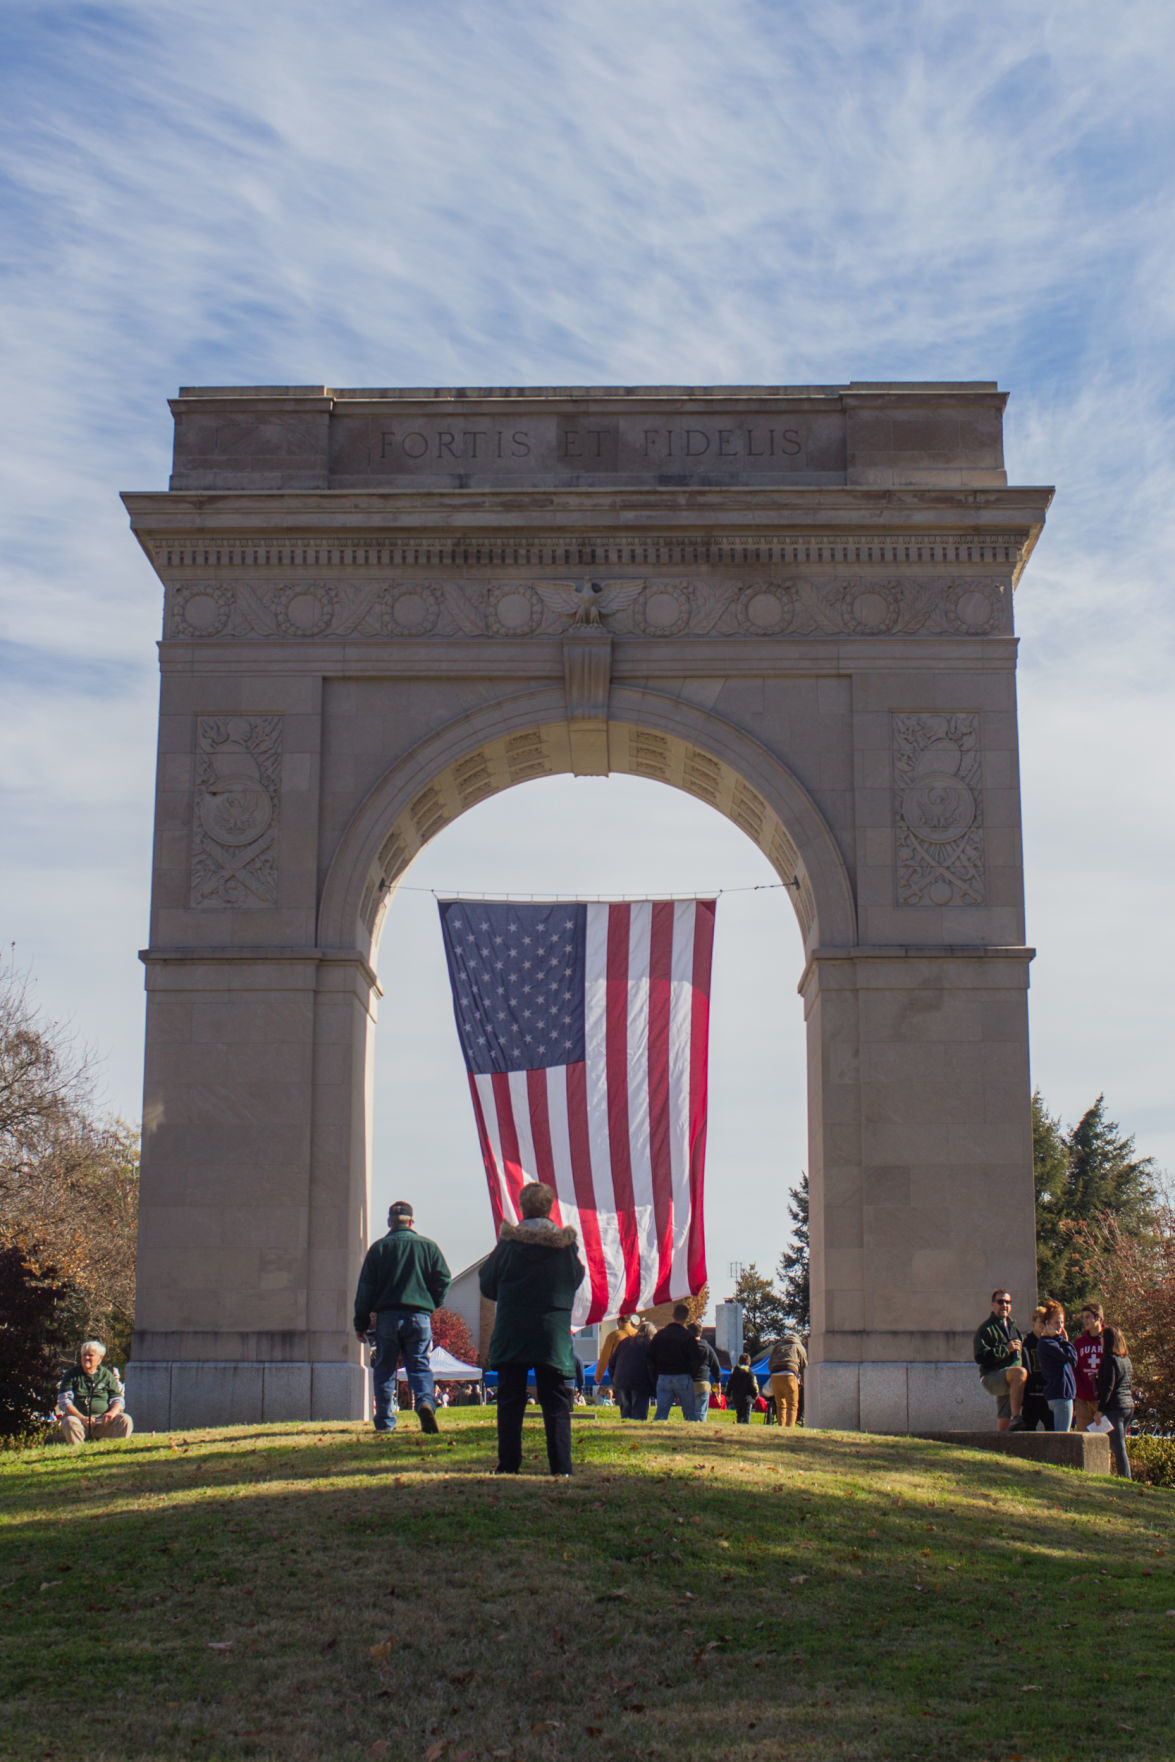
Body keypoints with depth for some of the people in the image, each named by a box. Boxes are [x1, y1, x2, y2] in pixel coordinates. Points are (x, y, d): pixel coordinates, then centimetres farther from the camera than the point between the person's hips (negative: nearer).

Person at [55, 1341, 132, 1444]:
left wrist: (112, 1412, -15)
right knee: (70, 1422, -36)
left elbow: (118, 1401, 11)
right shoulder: (72, 1374, 9)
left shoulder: (106, 1375, 13)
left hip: (102, 1420, 2)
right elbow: (64, 1402, -1)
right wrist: (82, 1418, -18)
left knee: (125, 1420, -25)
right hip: (79, 1417, -1)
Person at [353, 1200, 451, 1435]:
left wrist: (361, 1323, 6)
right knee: (419, 1365, 3)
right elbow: (443, 1279, 3)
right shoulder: (428, 1246, 6)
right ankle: (426, 1401, -25)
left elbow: (365, 1287, 3)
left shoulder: (378, 1248, 4)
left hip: (386, 1316, 0)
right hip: (419, 1316, 0)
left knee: (384, 1369, 9)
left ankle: (385, 1422, 8)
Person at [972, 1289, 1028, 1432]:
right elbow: (979, 1357, -14)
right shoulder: (986, 1328, -2)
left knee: (1003, 1425, 1)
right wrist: (1006, 1349, -16)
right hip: (991, 1377, -7)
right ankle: (1016, 1419, -40)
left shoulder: (1014, 1328, 23)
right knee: (1020, 1372, -35)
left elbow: (1021, 1358, 35)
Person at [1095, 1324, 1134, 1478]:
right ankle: (1127, 1481, 15)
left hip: (1114, 1407, -9)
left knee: (1118, 1448, -6)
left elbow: (1108, 1387, -17)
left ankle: (1126, 1480, -9)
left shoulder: (1110, 1359, -12)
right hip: (1129, 1405, 9)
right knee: (1120, 1446, 14)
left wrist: (1100, 1410, -15)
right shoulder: (1126, 1359, 13)